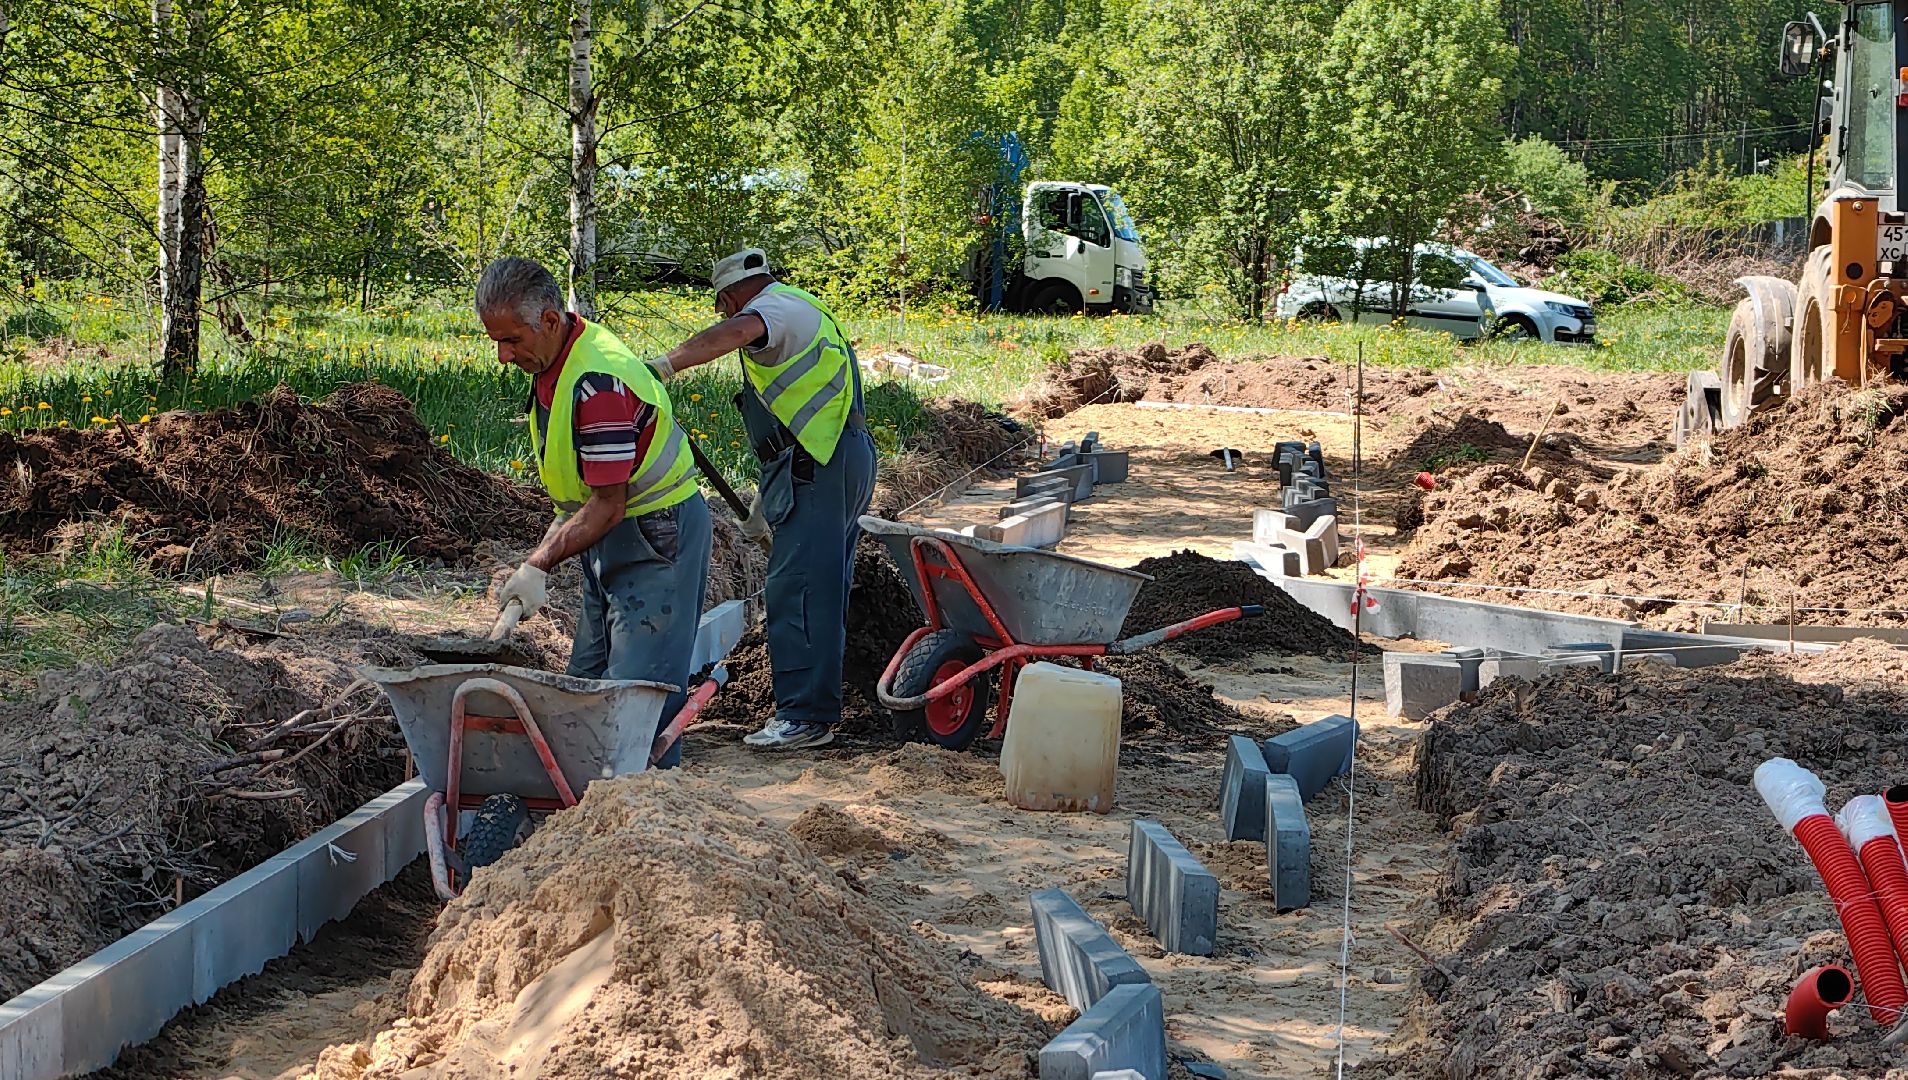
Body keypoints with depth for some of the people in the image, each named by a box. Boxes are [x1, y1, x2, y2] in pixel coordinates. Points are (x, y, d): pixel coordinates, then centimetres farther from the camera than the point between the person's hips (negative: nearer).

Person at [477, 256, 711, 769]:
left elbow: (608, 506, -25)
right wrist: (554, 538, 12)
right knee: (589, 683, 10)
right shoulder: (552, 361, 4)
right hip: (608, 535, 10)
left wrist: (539, 565, -23)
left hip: (656, 537, -10)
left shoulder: (597, 381, -27)